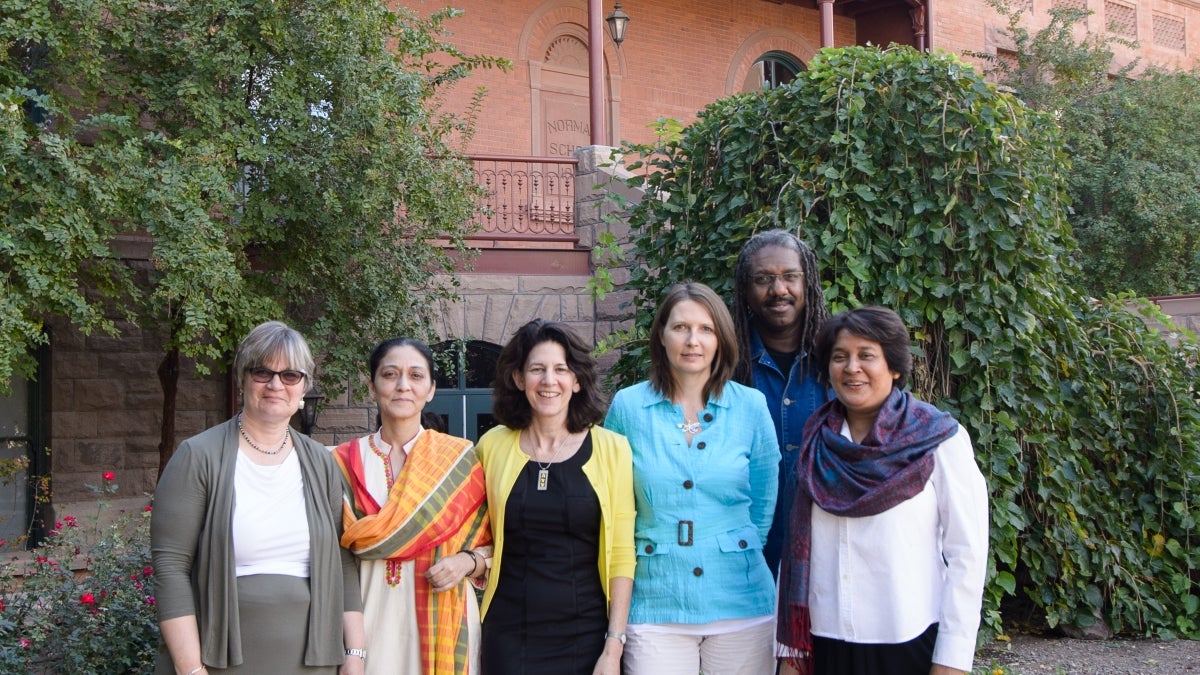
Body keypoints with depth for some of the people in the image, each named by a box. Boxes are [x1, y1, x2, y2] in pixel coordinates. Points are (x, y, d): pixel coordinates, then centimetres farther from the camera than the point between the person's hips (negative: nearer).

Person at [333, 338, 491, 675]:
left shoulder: (461, 457, 1)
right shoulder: (344, 463, 4)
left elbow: (491, 543, 7)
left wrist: (468, 562, -13)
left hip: (441, 619, 0)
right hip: (370, 618, 1)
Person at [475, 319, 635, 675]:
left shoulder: (611, 448, -4)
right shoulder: (492, 445, 0)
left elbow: (621, 553, -5)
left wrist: (614, 646, -8)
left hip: (586, 633, -1)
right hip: (510, 635, 1)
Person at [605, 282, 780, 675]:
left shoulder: (751, 406, 0)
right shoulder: (628, 406, -3)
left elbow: (764, 506, 9)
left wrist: (738, 560, 11)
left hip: (741, 605, 1)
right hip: (655, 605, -1)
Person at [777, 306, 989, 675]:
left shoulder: (940, 440, -5)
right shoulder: (816, 443, 5)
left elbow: (967, 553, -7)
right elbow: (798, 548, 6)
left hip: (909, 644, -3)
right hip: (823, 643, 3)